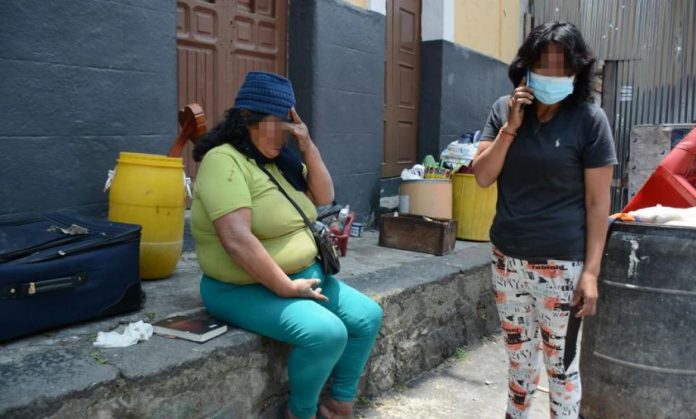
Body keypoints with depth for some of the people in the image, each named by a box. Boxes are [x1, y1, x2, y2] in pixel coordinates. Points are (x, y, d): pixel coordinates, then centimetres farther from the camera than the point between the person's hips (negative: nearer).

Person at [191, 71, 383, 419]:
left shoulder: (278, 160, 9)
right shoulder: (224, 161, -18)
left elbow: (324, 197, 8)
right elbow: (237, 241, -29)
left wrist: (308, 146, -5)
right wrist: (286, 288, -23)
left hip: (304, 275, 9)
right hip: (246, 289, -9)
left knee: (367, 316, 0)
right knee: (326, 332, -28)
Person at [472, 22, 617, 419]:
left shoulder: (589, 119, -7)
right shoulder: (504, 109, 4)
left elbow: (598, 202, -8)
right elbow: (483, 176, -1)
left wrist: (591, 271, -12)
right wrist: (511, 126, -12)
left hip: (561, 264, -4)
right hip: (507, 258, 4)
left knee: (561, 363, 6)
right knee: (519, 352, 19)